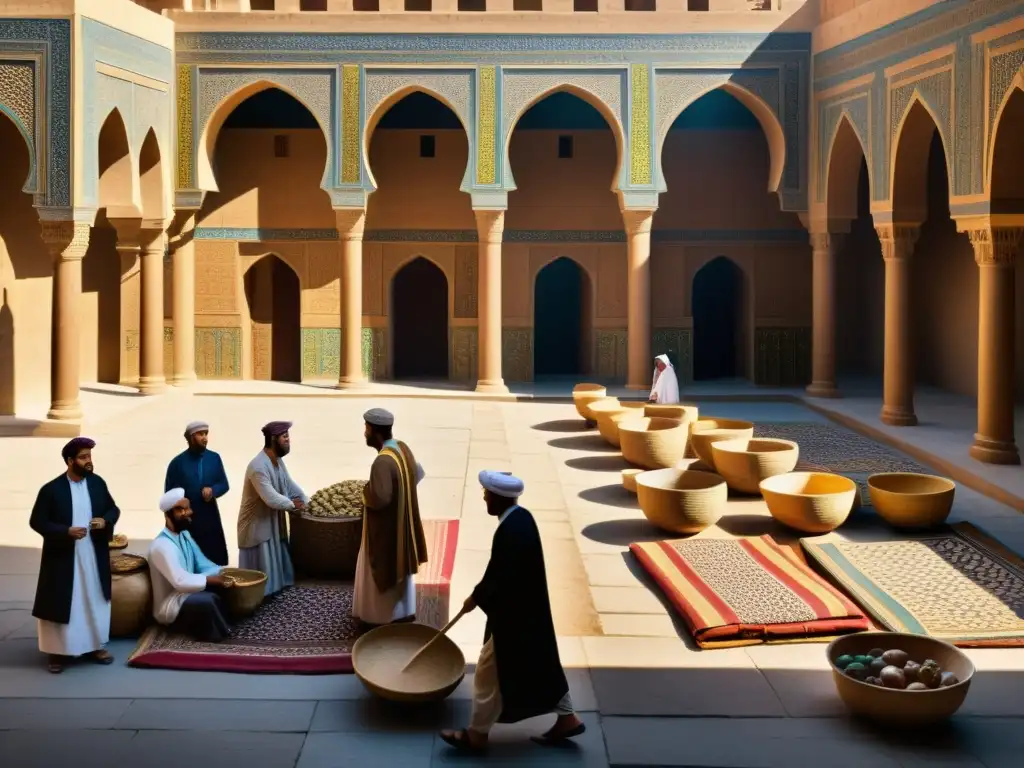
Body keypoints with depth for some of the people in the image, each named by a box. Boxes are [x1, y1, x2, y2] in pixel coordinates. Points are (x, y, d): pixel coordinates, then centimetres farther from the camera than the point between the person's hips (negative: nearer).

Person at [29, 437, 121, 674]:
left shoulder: (97, 483, 1)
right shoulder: (51, 490, -11)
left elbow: (114, 509, 11)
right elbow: (36, 522, -9)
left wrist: (105, 521, -12)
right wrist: (66, 531, -21)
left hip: (94, 557, 4)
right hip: (63, 558, -4)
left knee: (95, 600, 13)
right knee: (61, 604, 2)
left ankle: (94, 646, 27)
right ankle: (58, 652, 15)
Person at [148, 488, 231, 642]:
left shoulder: (185, 535, 7)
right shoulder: (161, 545, -23)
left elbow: (202, 564, 9)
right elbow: (180, 581, -31)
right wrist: (213, 579, -28)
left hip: (186, 593, 9)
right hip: (169, 605, -9)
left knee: (223, 589, -10)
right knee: (207, 601, -34)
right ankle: (219, 634, -12)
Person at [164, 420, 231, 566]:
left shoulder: (214, 458, 3)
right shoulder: (177, 462, -5)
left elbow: (224, 485, 7)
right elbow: (169, 494, 0)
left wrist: (213, 490, -15)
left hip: (211, 520, 2)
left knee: (216, 562, 2)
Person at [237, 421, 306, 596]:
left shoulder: (278, 460, 3)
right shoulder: (258, 467, -28)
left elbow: (290, 485, 11)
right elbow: (272, 499, -31)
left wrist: (308, 502, 0)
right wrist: (293, 504, -15)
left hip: (274, 524, 9)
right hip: (257, 526, -9)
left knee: (276, 566, 19)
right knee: (260, 574, 0)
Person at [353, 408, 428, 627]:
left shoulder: (383, 462, -30)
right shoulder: (403, 449, -1)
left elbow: (379, 499, -32)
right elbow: (418, 474, 15)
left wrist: (365, 491, -13)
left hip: (385, 529, -9)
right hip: (403, 522, 9)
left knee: (383, 572, 7)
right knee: (400, 566, 21)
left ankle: (383, 618, 19)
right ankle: (405, 611, 33)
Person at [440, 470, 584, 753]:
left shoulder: (509, 532, -29)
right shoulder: (522, 517, 1)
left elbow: (500, 581, -23)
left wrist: (476, 597, -7)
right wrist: (481, 593, 15)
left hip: (513, 614, -9)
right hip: (530, 609, 10)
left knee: (491, 670, 5)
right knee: (540, 662, 21)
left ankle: (477, 734, 19)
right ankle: (567, 717, 31)